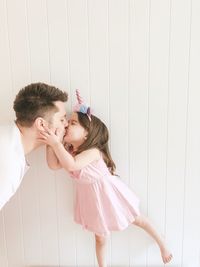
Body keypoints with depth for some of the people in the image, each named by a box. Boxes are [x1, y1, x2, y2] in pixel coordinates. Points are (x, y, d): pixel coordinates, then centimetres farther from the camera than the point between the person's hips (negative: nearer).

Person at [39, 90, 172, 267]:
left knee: (137, 219, 18)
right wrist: (50, 142, -25)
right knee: (100, 237, 21)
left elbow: (72, 165, -48)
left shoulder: (93, 152, -33)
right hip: (92, 199, 6)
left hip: (108, 194, -5)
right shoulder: (69, 150, -8)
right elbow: (54, 165, -18)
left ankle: (162, 244, 43)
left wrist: (56, 143, -51)